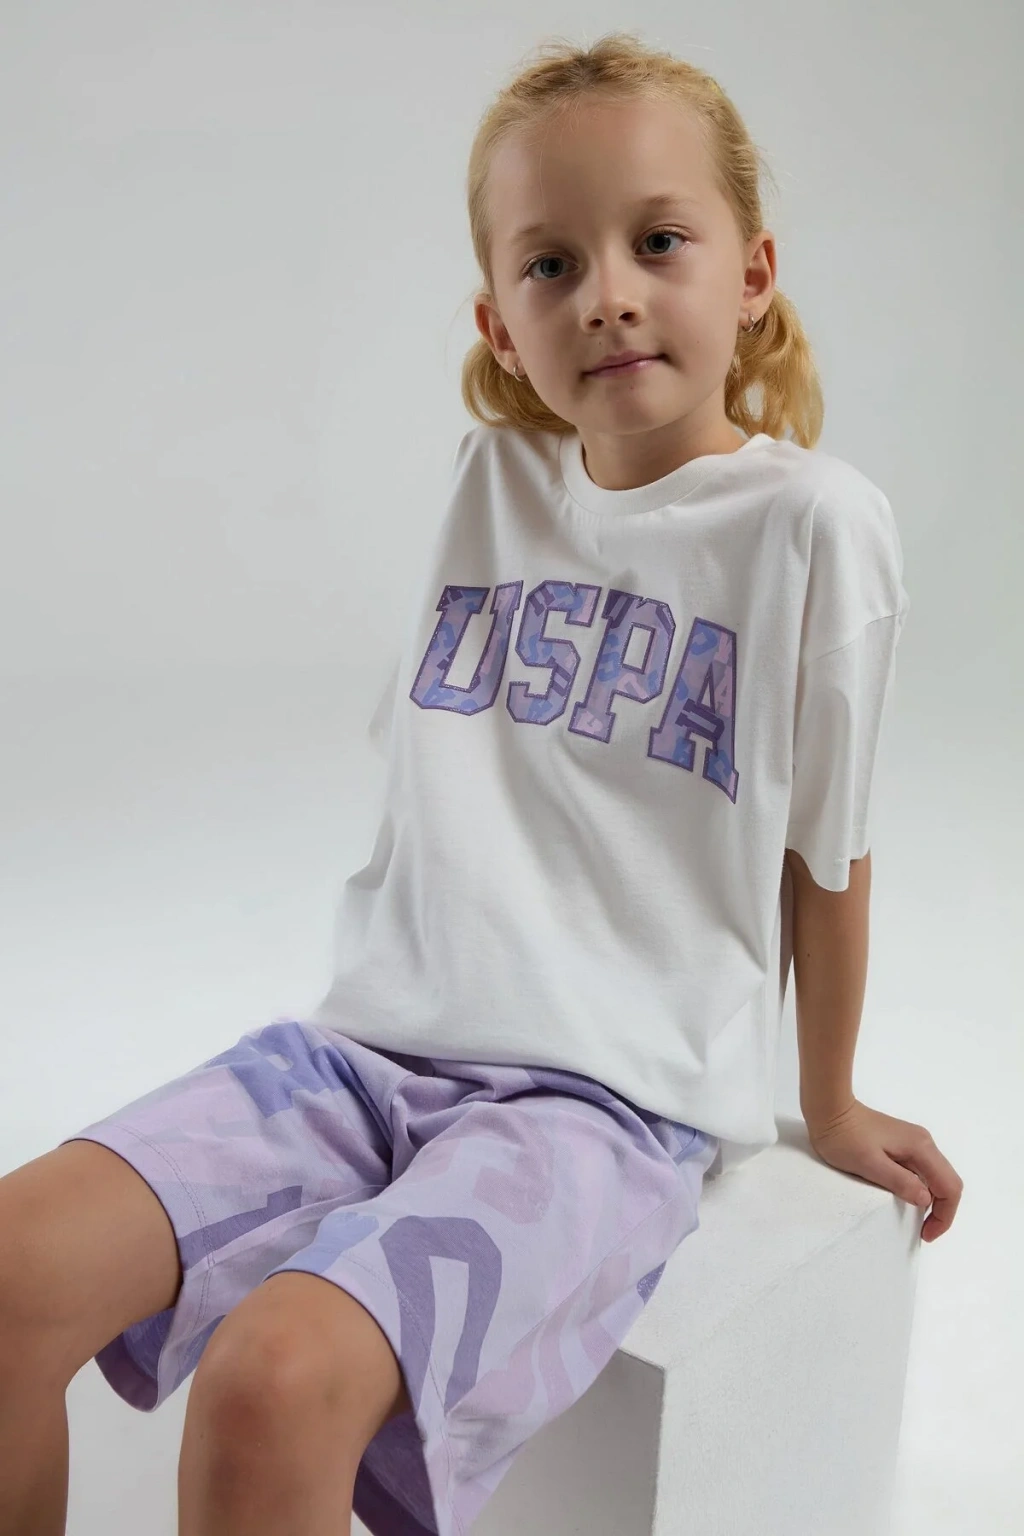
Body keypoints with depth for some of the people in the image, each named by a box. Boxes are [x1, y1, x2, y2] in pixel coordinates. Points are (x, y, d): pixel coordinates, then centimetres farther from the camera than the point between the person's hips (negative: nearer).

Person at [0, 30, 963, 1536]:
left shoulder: (810, 523, -5)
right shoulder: (493, 479, 10)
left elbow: (825, 853, 3)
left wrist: (828, 1108, 15)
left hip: (606, 1097, -4)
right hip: (376, 1044, 5)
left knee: (275, 1382, -28)